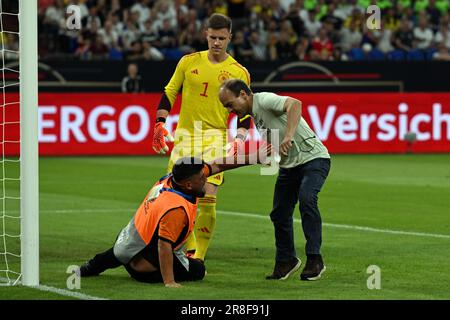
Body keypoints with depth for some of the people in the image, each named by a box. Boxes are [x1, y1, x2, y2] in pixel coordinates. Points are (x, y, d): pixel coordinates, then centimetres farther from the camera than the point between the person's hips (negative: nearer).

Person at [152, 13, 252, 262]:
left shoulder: (239, 72, 2)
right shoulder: (189, 62, 6)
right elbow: (169, 94, 12)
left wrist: (240, 139, -7)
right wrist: (160, 124, 2)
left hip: (215, 138, -2)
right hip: (184, 135, 2)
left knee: (207, 198, -15)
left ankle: (199, 256, -6)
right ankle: (189, 248, 19)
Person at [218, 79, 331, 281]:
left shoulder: (264, 100, -17)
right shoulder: (255, 115, 11)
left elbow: (295, 104, -37)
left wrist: (289, 136, -46)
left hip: (313, 158, -9)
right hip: (289, 165, 9)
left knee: (306, 198, -29)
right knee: (279, 213, 4)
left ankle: (314, 260, -23)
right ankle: (286, 261, 22)